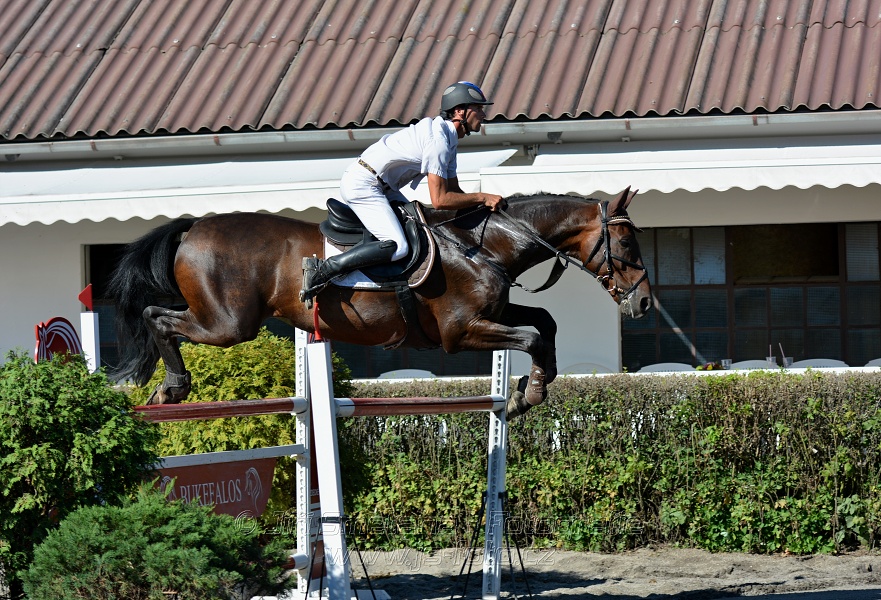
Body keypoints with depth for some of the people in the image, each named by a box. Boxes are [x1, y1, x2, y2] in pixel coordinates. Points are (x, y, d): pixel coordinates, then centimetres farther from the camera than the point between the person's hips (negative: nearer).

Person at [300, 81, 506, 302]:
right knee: (397, 247, -22)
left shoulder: (448, 139, 14)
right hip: (362, 183, -11)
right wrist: (482, 198, -15)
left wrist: (483, 203, 4)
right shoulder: (438, 139, -19)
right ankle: (320, 270, -23)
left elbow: (453, 191, 18)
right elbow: (439, 200, -22)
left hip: (380, 185, 11)